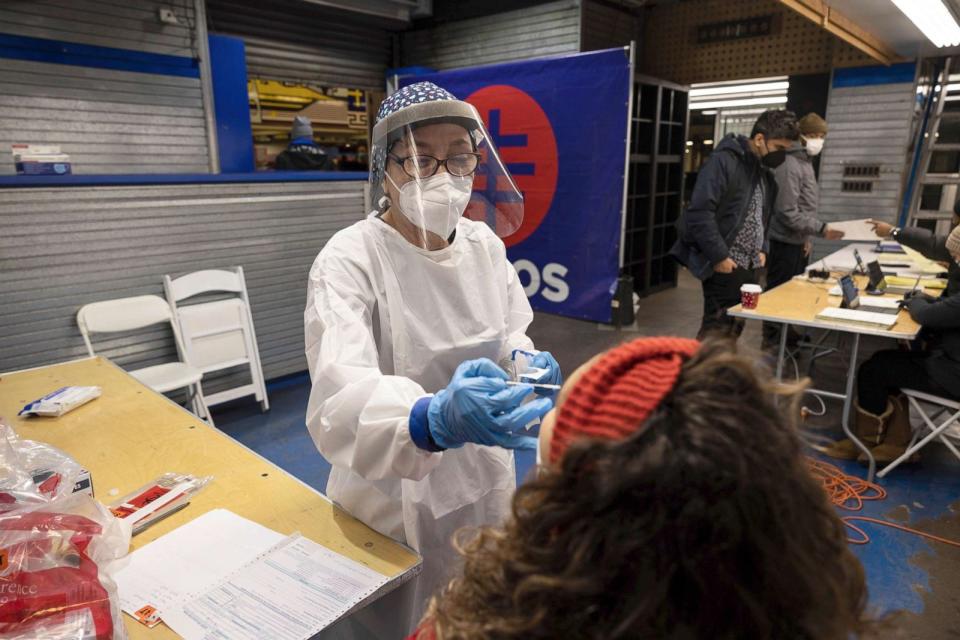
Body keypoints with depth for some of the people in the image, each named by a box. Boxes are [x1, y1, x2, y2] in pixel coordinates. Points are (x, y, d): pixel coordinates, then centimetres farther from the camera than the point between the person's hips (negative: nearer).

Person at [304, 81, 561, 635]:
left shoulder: (485, 243, -4)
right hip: (395, 501, -4)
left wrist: (525, 364, -16)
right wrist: (435, 420, -54)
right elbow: (338, 397, -34)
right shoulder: (350, 259, -21)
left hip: (485, 484, 5)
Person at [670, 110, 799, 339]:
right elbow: (699, 213, -22)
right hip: (725, 264, -9)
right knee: (718, 329, -6)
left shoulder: (764, 170, 14)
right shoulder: (724, 161, -13)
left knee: (733, 328, 13)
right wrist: (719, 256, -21)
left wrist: (762, 248, 11)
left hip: (748, 265, 9)